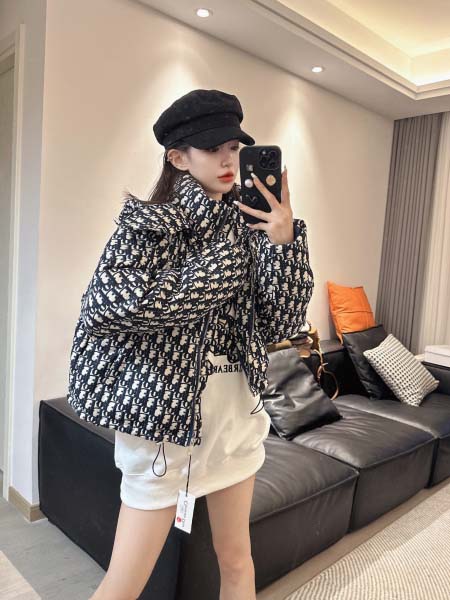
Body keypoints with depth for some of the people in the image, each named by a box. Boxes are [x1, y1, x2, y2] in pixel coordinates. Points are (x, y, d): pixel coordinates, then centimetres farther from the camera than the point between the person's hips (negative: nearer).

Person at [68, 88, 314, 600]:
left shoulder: (249, 225, 0)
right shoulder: (146, 223, -9)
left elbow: (280, 324, -3)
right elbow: (102, 309, -21)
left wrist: (284, 241, -16)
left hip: (237, 409, 4)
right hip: (164, 412, -4)